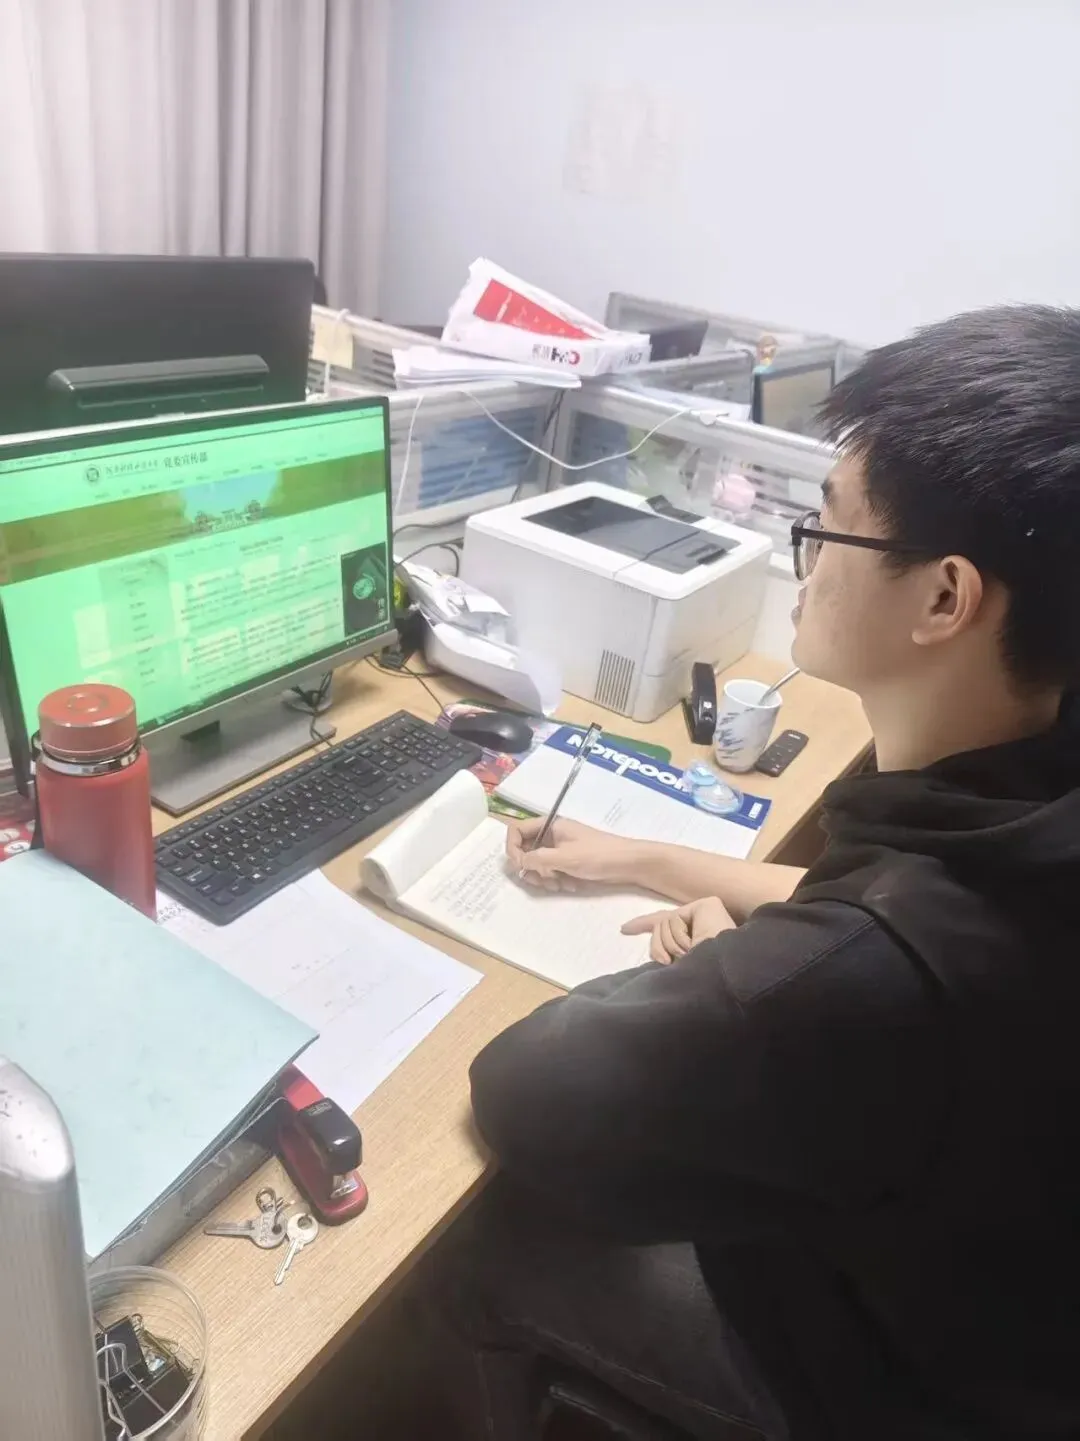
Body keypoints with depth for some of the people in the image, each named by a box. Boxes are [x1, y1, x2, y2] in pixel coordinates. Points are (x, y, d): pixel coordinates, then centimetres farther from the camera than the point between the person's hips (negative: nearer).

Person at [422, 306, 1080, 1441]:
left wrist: (710, 989, -11)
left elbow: (519, 1093, -29)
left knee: (475, 1236, 9)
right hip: (981, 1275, 6)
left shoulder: (865, 977, -46)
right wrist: (644, 861, 2)